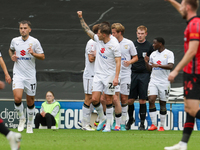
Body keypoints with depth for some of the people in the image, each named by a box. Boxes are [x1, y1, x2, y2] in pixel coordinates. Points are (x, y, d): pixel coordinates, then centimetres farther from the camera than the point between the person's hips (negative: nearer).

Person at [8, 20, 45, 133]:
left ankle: (30, 124, 23)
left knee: (30, 102, 5)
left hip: (30, 76, -1)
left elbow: (42, 56, -1)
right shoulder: (15, 41, 3)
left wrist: (33, 53, -20)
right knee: (17, 98, -17)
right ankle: (22, 118, 8)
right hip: (18, 74, 1)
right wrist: (12, 56, 3)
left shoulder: (34, 42, -5)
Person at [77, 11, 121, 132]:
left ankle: (108, 125, 8)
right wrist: (81, 18, 14)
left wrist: (116, 77, -22)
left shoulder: (114, 44, -16)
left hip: (109, 75, -5)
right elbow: (88, 30, 17)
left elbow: (118, 61, -16)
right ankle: (102, 119, 19)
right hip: (98, 74, 6)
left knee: (108, 100, 0)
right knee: (95, 99, -2)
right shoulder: (98, 39, 2)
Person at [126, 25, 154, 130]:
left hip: (144, 75, -2)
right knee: (130, 100, 1)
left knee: (142, 100, -3)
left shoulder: (149, 46, 3)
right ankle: (130, 119, 24)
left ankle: (142, 123, 4)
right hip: (133, 74, 2)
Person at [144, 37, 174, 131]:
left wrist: (158, 65, -25)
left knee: (162, 103, 2)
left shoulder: (169, 54, -3)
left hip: (164, 82, -4)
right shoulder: (153, 54, 13)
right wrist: (146, 62, -1)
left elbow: (171, 66, -17)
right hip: (153, 81, 4)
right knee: (151, 100, -14)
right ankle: (153, 124, -11)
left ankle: (162, 126, 11)